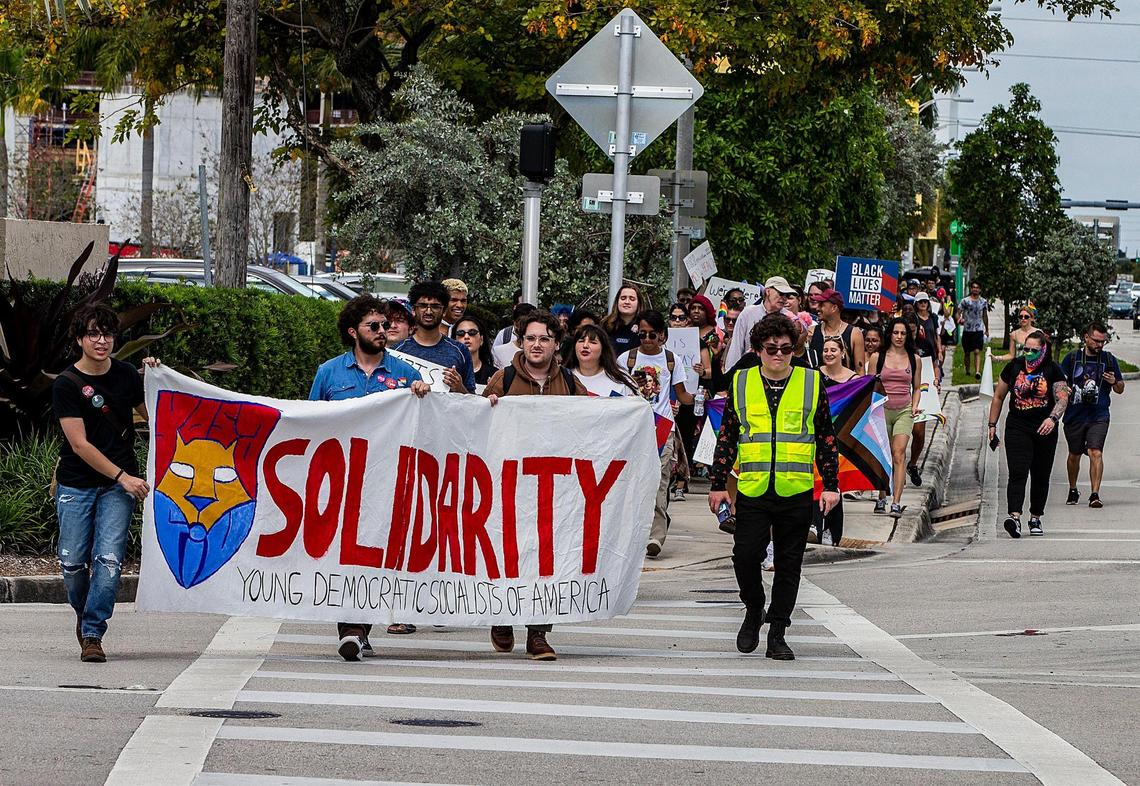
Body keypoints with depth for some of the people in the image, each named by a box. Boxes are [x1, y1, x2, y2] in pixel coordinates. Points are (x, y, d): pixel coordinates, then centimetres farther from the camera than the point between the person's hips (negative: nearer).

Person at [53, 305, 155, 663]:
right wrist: (123, 477, -17)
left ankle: (92, 635, -6)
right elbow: (79, 445, -12)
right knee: (72, 562, -4)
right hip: (76, 483, -2)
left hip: (120, 484, 2)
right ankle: (84, 613, 26)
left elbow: (150, 413, 20)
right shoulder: (66, 385, -8)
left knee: (109, 560, -12)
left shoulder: (127, 375, 5)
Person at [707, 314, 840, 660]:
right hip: (752, 490, 0)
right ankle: (754, 612, 19)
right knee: (745, 555, -8)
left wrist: (831, 485, 4)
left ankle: (777, 634, 11)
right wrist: (718, 484, 9)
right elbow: (726, 437, 12)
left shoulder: (811, 383, 6)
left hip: (796, 492, 0)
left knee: (789, 565, 3)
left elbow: (826, 437, 9)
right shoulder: (741, 384, 8)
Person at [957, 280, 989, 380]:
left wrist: (987, 329, 22)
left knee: (977, 352, -13)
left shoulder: (984, 302, 7)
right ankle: (967, 371, 23)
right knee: (967, 352, 9)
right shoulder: (965, 301, -1)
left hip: (978, 330, 0)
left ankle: (977, 371, -23)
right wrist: (959, 319, -27)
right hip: (967, 330, 0)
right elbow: (958, 312, -4)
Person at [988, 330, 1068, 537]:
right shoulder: (1014, 367, 4)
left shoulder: (1053, 370, -1)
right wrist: (992, 424, 11)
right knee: (1017, 473, -15)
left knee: (1041, 477, 9)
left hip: (1044, 431, 0)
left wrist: (1052, 418, -28)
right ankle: (1014, 516, -27)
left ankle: (1035, 518, 23)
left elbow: (1062, 398, -10)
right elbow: (998, 397, 13)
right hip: (1017, 428, 0)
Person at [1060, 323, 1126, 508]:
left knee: (1095, 453, -17)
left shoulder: (1109, 360, 5)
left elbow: (1120, 389, 12)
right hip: (1074, 415, 1)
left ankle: (1095, 495, -19)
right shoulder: (1072, 358, 3)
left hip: (1099, 416, -1)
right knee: (1074, 455, 13)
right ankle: (1073, 491, 33)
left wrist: (1114, 382, -10)